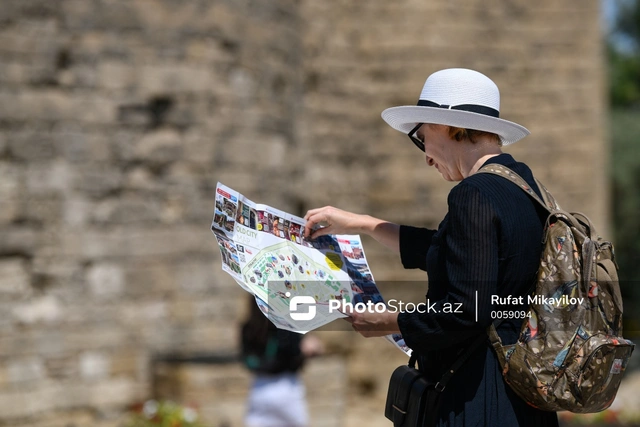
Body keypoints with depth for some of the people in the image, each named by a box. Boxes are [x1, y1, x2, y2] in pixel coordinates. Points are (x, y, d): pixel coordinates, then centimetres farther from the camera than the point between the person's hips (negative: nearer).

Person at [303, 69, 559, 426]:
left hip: (474, 396, -9)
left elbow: (467, 310, -23)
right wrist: (362, 224, 28)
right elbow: (450, 252, 24)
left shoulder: (474, 195, -18)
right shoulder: (522, 184, 11)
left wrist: (389, 322, -9)